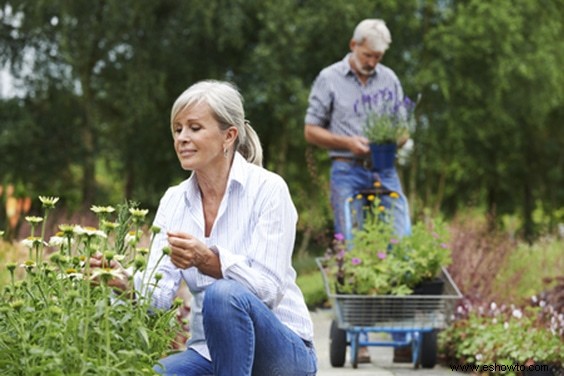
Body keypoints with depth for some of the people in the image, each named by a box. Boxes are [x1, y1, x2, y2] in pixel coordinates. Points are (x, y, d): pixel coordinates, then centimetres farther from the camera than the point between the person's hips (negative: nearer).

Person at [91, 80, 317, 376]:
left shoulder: (267, 189, -10)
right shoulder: (173, 200, 5)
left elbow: (269, 288, -19)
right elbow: (160, 293, -5)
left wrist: (208, 260, -34)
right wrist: (126, 282, -27)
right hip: (209, 351, 3)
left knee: (223, 294, -35)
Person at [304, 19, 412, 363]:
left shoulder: (389, 79, 13)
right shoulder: (330, 79, 3)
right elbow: (312, 131, 4)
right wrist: (349, 143, -11)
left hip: (385, 170, 3)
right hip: (348, 172, -3)